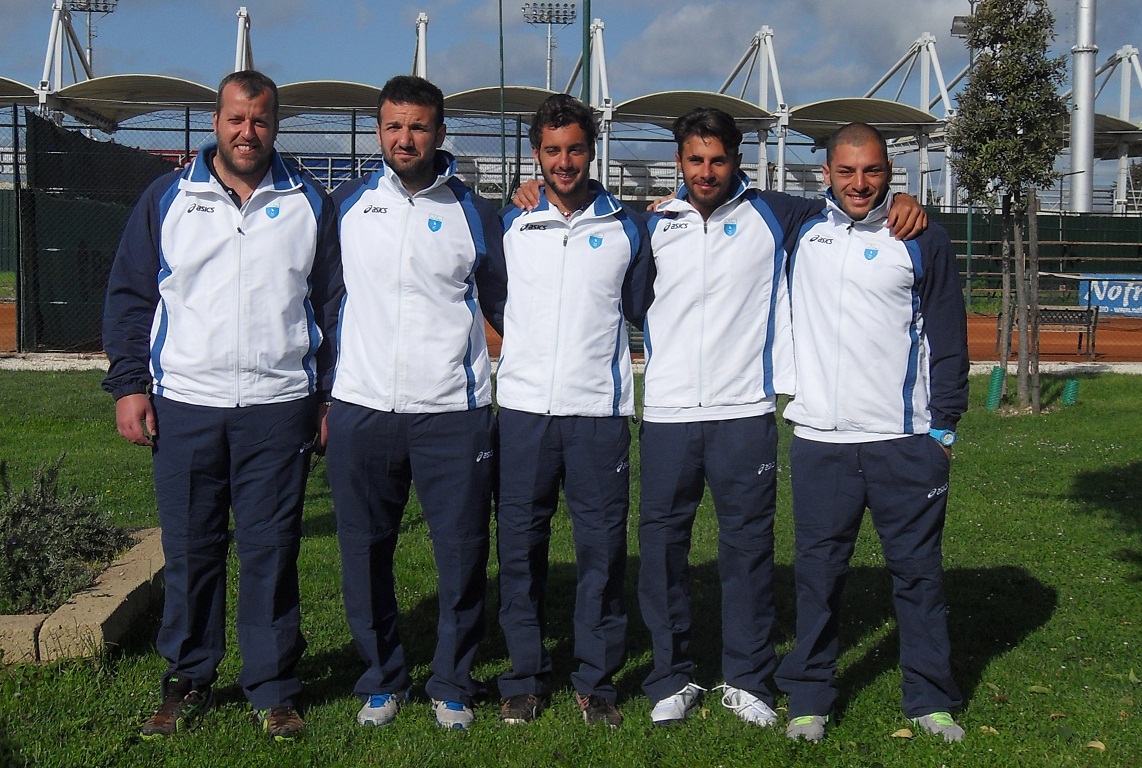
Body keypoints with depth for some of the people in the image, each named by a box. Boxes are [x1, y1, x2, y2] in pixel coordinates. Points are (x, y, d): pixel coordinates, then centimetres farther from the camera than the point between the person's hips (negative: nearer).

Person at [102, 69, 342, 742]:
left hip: (280, 407, -1)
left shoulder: (308, 203, 8)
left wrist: (331, 395, 4)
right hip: (185, 407, 1)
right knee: (189, 551, 7)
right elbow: (130, 297, 10)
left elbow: (333, 302, 10)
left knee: (271, 552, 3)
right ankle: (189, 682, 22)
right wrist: (129, 385, 1)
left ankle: (275, 690, 15)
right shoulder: (168, 199, 9)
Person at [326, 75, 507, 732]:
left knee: (462, 554, 2)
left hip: (454, 412, -1)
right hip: (361, 407, 1)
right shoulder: (347, 204, 9)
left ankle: (454, 684, 20)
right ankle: (382, 679, 26)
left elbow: (503, 304, 16)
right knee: (365, 553, 8)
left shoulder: (474, 213, 6)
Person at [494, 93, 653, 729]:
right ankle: (526, 677, 16)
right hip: (524, 407, 1)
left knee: (602, 548, 1)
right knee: (520, 547, 4)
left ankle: (598, 680, 13)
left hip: (600, 410, -1)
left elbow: (640, 309, 18)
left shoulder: (627, 228, 9)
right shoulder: (511, 223, 10)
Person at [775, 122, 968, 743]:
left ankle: (930, 698, 19)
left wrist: (944, 425, 1)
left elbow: (948, 339, 5)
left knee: (917, 569, 6)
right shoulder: (801, 229, 8)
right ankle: (809, 696, 18)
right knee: (818, 569, 6)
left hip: (907, 441, -1)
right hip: (820, 437, 1)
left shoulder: (923, 241, 3)